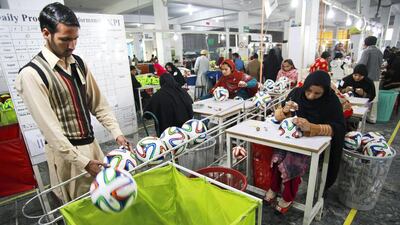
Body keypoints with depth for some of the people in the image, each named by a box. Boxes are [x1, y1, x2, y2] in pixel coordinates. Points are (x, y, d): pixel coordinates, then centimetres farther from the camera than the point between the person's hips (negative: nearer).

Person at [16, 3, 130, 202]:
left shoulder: (79, 64, 3)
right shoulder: (31, 74, -16)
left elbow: (99, 104, 5)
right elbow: (49, 127, -19)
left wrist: (117, 133, -4)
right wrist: (82, 161, -19)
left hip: (92, 144, 6)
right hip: (66, 151, -6)